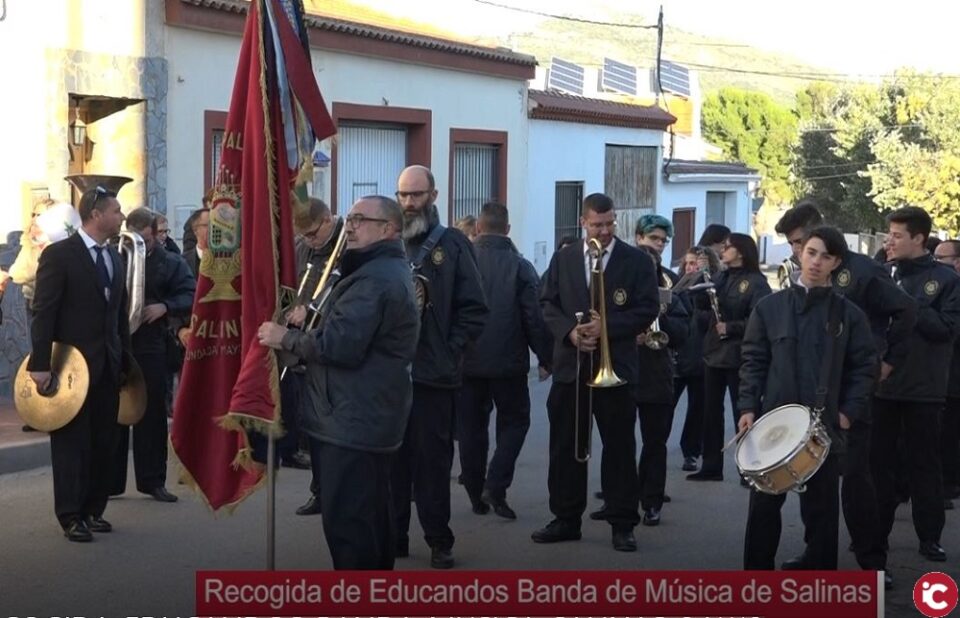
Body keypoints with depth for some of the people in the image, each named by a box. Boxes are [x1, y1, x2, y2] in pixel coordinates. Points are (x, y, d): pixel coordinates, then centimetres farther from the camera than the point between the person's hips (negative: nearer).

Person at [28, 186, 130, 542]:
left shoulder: (114, 258, 13)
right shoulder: (59, 255, -9)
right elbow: (43, 313, -13)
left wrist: (125, 358, 10)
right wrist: (40, 364, -18)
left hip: (108, 365, 7)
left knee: (104, 441, 9)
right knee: (72, 442, 0)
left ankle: (93, 510, 19)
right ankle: (71, 516, 6)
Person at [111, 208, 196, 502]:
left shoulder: (171, 263, 4)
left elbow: (191, 296, -5)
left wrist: (164, 306, -21)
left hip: (151, 345, 0)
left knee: (152, 412, 6)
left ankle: (153, 480, 14)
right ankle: (109, 480, 11)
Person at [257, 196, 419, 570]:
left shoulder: (373, 279, -18)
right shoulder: (390, 271, 19)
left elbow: (340, 345, -26)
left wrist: (286, 338, -13)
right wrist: (307, 325, 7)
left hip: (353, 421, -12)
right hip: (371, 417, 12)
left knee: (347, 522, -9)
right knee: (371, 517, 17)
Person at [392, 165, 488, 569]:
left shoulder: (453, 245, 2)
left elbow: (474, 308, 0)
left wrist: (449, 349, -7)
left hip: (433, 372, -2)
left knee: (433, 458, 2)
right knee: (391, 457, 7)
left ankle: (439, 540, 10)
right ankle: (394, 535, 16)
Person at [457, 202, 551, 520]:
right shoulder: (520, 266, -8)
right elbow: (534, 317, -9)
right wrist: (545, 358, 1)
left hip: (467, 360, 2)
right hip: (508, 361, -1)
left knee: (471, 426, 11)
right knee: (514, 421, 12)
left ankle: (476, 494, 15)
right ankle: (495, 485, -4)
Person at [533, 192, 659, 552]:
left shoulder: (638, 262, 0)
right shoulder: (563, 259, 9)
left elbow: (647, 310, -6)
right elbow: (548, 304, 6)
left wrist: (606, 327, -18)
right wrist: (569, 331, -13)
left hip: (615, 368, -3)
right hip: (570, 366, 3)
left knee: (619, 447, 1)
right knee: (565, 446, 7)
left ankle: (622, 524, 7)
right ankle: (566, 519, 16)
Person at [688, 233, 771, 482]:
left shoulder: (756, 283, -8)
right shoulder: (719, 278, 13)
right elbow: (701, 312, 12)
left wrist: (730, 327, -19)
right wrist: (709, 317, -7)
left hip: (738, 356, -7)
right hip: (713, 352, 7)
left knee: (742, 413, -1)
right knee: (711, 411, 10)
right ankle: (711, 466, 17)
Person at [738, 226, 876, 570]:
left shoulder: (848, 314, 3)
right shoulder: (770, 307, 4)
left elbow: (864, 366, 5)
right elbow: (753, 361, 4)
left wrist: (849, 411, -5)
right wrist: (748, 406, -5)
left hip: (824, 426, 0)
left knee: (821, 509, 6)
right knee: (763, 505, 5)